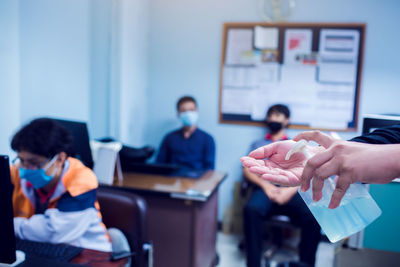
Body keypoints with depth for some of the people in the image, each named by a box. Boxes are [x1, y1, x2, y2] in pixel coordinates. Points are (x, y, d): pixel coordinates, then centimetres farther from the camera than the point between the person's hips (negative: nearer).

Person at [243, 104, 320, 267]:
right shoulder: (258, 145, 28)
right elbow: (247, 170, 14)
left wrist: (290, 190, -10)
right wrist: (265, 185, -7)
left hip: (291, 191, 0)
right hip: (265, 189, 0)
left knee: (312, 216, -31)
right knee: (251, 210, -35)